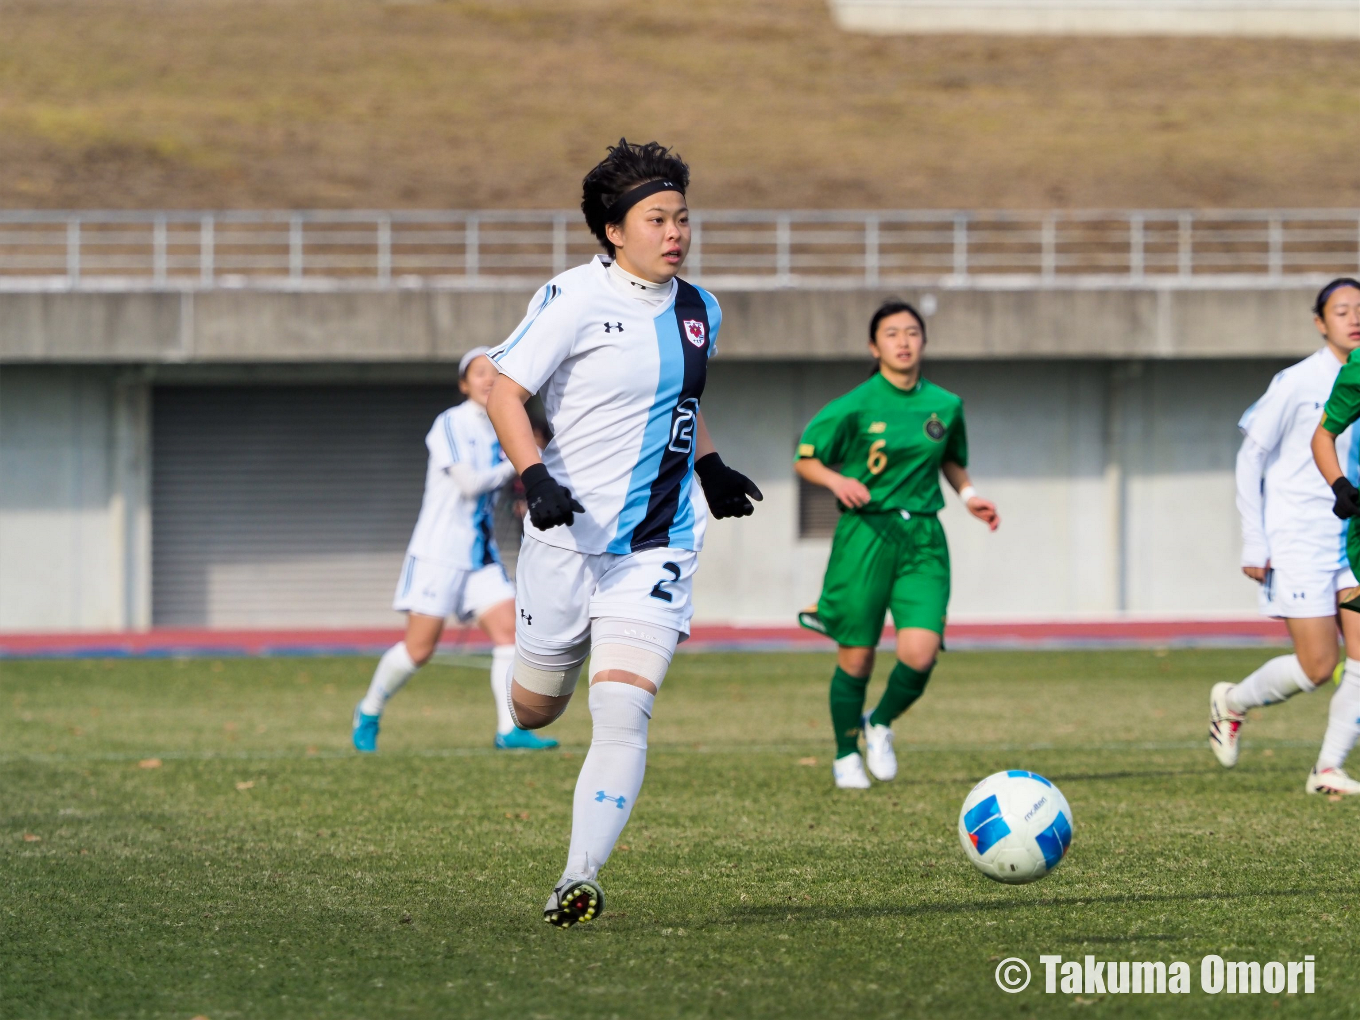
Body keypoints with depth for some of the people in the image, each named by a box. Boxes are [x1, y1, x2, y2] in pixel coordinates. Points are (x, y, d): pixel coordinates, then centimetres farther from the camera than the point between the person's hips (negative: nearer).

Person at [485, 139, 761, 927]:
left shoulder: (700, 312, 10)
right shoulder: (577, 300, -10)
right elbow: (506, 392, -9)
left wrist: (710, 467, 27)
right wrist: (535, 478, -21)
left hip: (658, 550, 3)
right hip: (570, 538, -3)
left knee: (623, 713, -14)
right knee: (536, 710, 11)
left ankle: (580, 880, -15)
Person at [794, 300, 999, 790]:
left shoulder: (945, 405, 6)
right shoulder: (855, 406, -6)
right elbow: (806, 459, 0)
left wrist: (968, 494, 7)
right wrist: (838, 481, -19)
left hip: (922, 537, 3)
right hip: (865, 533, -3)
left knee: (920, 655, -13)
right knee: (856, 657, 2)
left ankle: (881, 725, 17)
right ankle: (846, 755, 25)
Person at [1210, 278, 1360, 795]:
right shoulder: (1297, 383, -10)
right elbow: (1251, 457, -7)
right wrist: (1253, 543, -10)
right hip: (1297, 541, -6)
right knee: (1317, 666, -7)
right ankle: (1231, 703, 20)